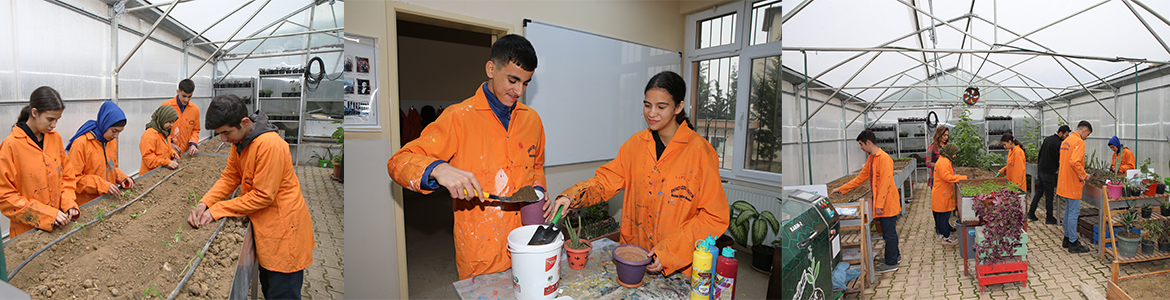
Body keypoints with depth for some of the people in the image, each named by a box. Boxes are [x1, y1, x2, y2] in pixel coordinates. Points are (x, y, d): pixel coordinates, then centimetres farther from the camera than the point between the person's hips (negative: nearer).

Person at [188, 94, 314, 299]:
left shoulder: (269, 144, -27)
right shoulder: (240, 140, 3)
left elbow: (262, 195, -23)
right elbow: (229, 177, 8)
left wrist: (217, 210, -16)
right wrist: (204, 203, -7)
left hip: (283, 228, -9)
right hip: (265, 226, 9)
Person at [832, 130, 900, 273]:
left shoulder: (884, 158, -19)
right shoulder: (871, 159, 11)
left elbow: (885, 183, -23)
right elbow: (861, 178, 17)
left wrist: (879, 204, -24)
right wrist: (841, 189, 16)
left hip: (887, 203, -9)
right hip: (881, 202, 9)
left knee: (889, 233, 1)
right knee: (889, 231, 20)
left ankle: (891, 263, 11)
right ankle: (895, 256, 34)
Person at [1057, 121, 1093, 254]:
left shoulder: (1066, 141, 14)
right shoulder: (1079, 142, -15)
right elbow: (1074, 162, -27)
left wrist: (1081, 174, 19)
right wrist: (1083, 175, -13)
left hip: (1065, 182, 9)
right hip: (1073, 184, -9)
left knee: (1068, 210, 17)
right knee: (1074, 212, -3)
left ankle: (1067, 238, 25)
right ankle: (1073, 243, 2)